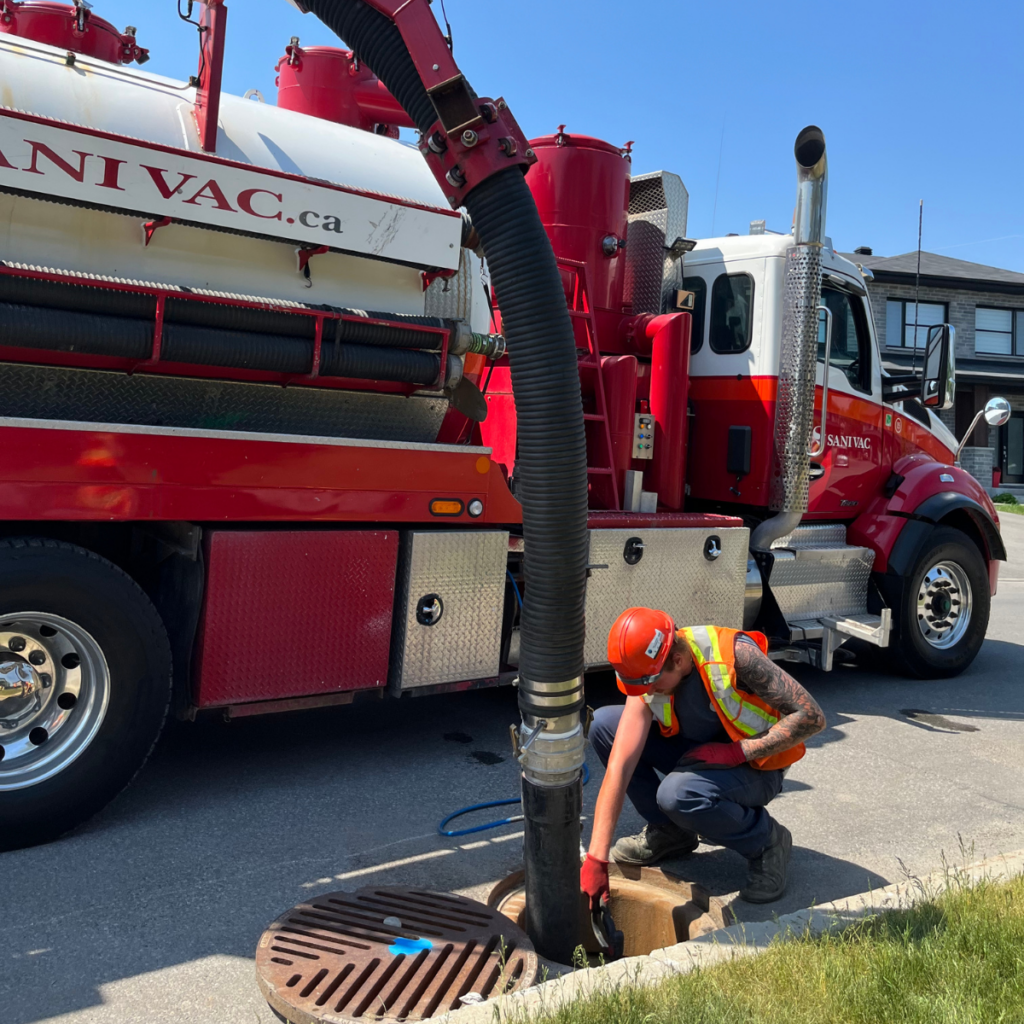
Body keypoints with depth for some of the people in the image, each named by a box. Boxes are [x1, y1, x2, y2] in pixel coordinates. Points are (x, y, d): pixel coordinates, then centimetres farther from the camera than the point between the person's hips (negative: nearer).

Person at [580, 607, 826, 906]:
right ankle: (668, 831, 3)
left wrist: (736, 751, -31)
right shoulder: (645, 684, -17)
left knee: (677, 793, -35)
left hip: (755, 766, -5)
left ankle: (766, 841, -6)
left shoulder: (733, 654, -31)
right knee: (603, 723, -12)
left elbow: (812, 717, -27)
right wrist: (596, 860, -26)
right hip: (701, 754, 6)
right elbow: (619, 768, -22)